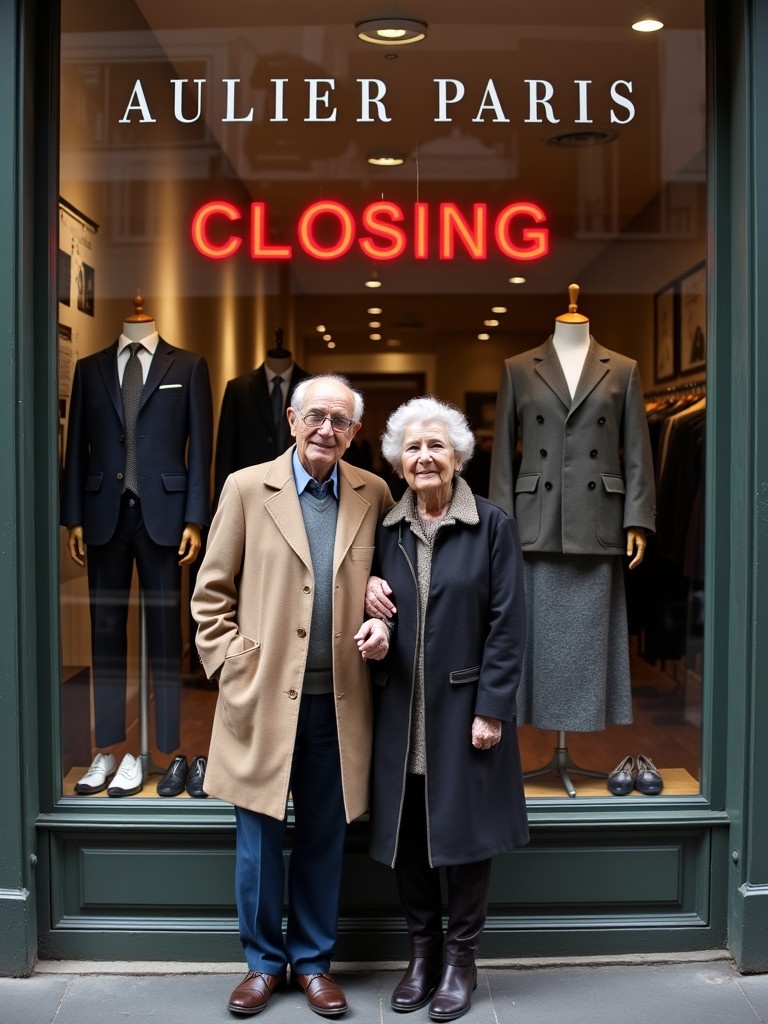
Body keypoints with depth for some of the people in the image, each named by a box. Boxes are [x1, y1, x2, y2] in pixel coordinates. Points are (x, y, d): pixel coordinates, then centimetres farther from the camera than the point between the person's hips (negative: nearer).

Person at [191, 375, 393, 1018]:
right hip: (264, 695, -1)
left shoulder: (374, 495, 4)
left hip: (338, 699, 2)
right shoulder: (247, 488, -1)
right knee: (259, 837, 9)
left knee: (324, 838, 12)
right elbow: (212, 593, 1)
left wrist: (383, 623, -5)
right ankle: (264, 960, 28)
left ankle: (313, 961, 30)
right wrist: (232, 668, -6)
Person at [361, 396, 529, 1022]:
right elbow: (371, 600, 16)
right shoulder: (385, 531, 6)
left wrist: (491, 709, -12)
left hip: (465, 707, -3)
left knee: (465, 830, 6)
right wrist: (368, 597, -8)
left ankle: (461, 959, 24)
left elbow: (507, 624, -8)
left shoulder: (492, 526, -5)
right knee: (406, 835, 10)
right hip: (400, 711, 4)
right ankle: (422, 953, 28)